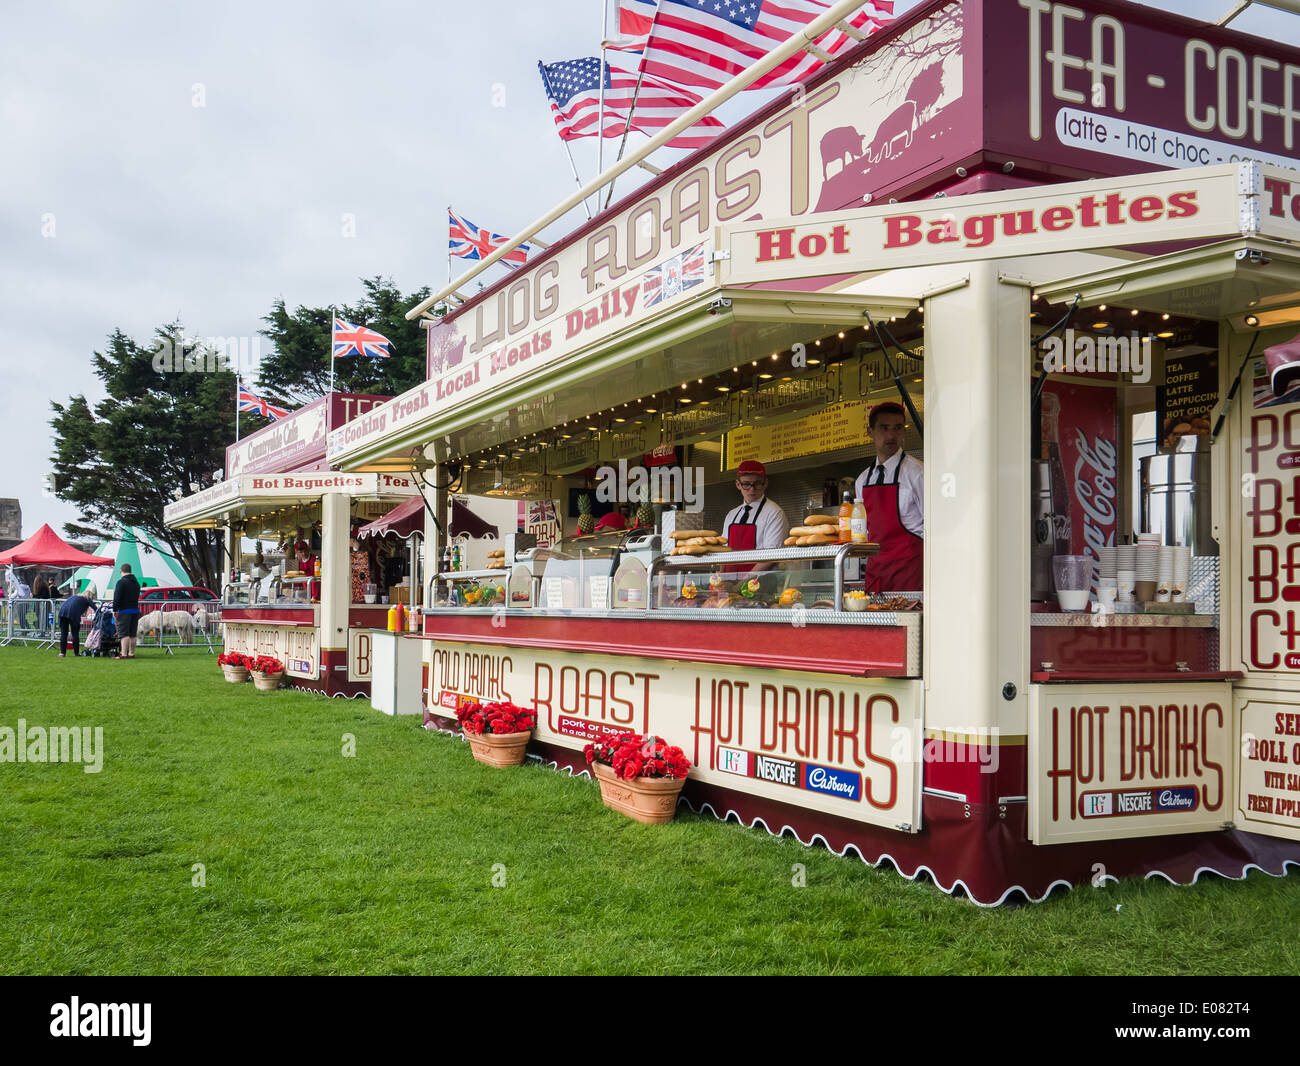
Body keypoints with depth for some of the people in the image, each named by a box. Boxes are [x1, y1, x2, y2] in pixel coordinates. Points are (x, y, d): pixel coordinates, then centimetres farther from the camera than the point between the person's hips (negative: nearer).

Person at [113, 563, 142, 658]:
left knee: (124, 633, -7)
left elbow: (117, 597, -15)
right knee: (132, 634, 10)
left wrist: (114, 610, -11)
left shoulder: (121, 582, -10)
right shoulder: (136, 582, 16)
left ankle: (124, 654, -11)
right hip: (136, 610, 7)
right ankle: (131, 653, 13)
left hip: (124, 611, -7)